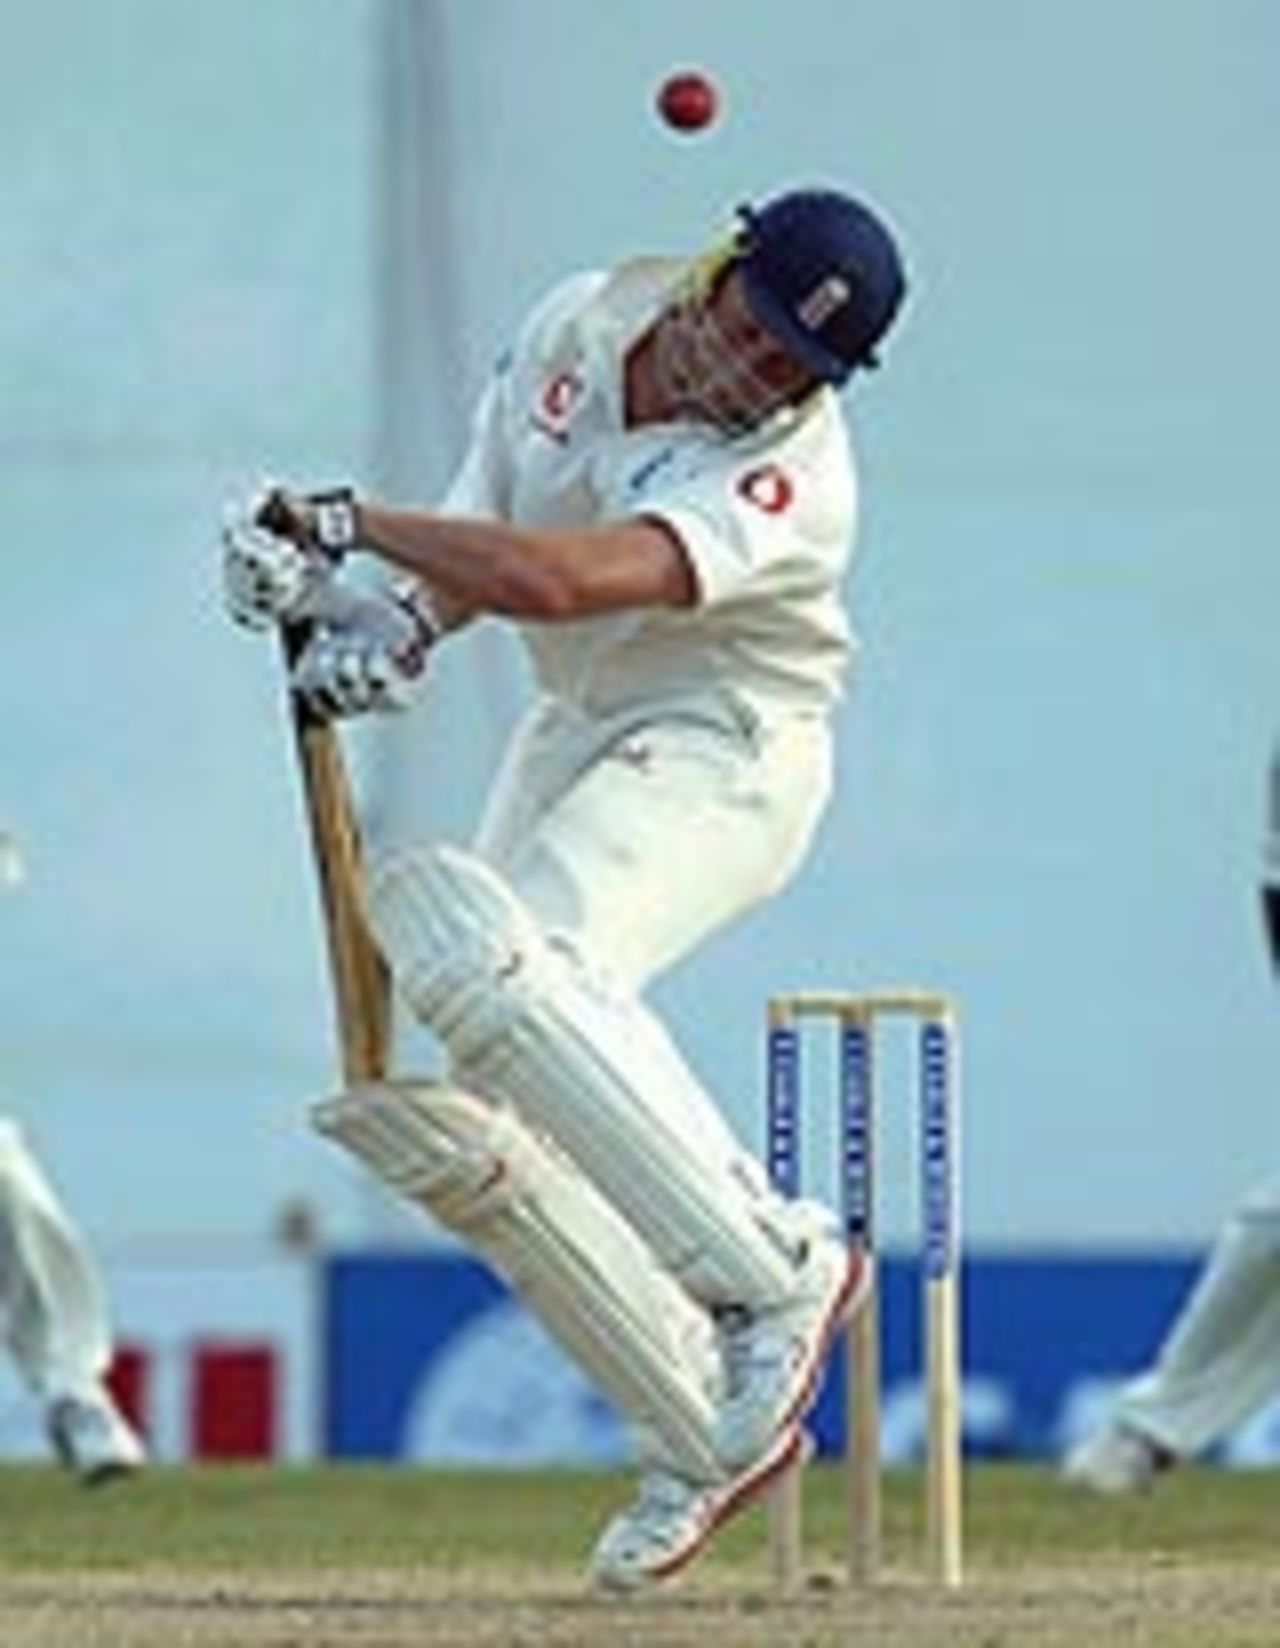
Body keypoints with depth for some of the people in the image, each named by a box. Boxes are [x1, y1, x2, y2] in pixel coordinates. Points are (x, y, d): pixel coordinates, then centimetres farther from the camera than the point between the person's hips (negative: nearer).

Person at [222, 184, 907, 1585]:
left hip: (722, 749, -8)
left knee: (509, 966, -35)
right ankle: (706, 1432, 3)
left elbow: (557, 576, -38)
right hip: (576, 734, 8)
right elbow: (482, 531, 5)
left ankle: (777, 1272, -29)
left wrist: (343, 525, -31)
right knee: (450, 1119, -3)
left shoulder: (790, 476, -28)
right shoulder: (583, 324, -5)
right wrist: (400, 617, -15)